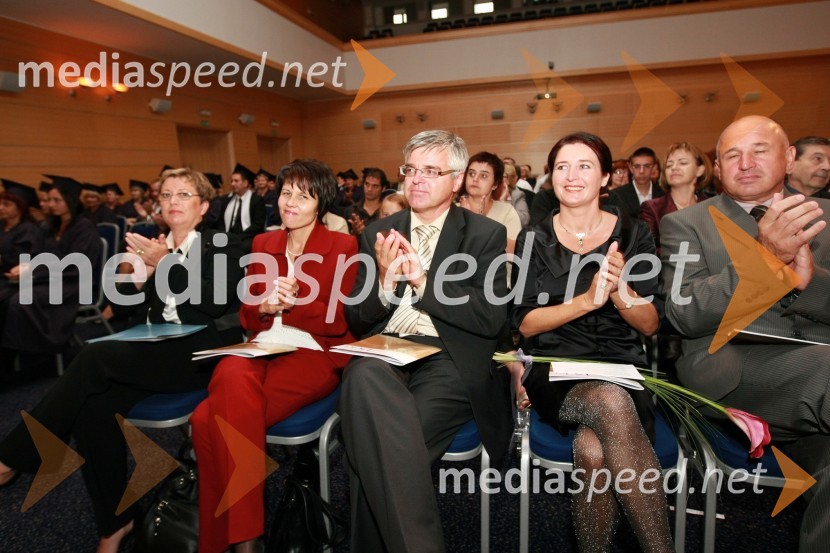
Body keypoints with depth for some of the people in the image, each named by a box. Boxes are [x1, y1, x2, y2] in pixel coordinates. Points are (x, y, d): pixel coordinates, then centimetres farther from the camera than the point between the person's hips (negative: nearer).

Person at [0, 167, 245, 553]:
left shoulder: (222, 247, 5)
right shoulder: (151, 246, 19)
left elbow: (216, 302, -13)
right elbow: (128, 312, 15)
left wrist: (166, 264, -17)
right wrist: (140, 275, -4)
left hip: (200, 353, -5)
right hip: (150, 354, 5)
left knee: (95, 357, -25)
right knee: (92, 407, -21)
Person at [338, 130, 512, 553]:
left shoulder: (486, 235, 6)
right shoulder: (378, 233, 15)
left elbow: (491, 319, -6)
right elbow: (357, 321, 11)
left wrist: (422, 279, -13)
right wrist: (384, 280, -10)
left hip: (448, 363, -2)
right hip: (382, 356, 3)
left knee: (376, 443, -31)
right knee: (364, 376, -34)